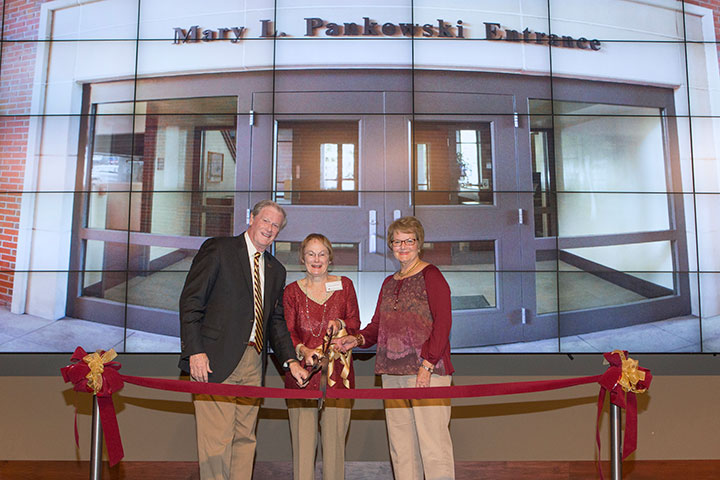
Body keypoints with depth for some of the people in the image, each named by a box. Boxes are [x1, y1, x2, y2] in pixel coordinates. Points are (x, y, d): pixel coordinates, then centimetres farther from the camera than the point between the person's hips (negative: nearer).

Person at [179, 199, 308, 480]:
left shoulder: (276, 270, 17)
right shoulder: (218, 249, 0)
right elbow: (190, 301, -5)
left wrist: (290, 361, 5)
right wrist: (195, 351, -14)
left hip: (253, 362, 6)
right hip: (216, 360, -5)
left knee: (245, 438, 10)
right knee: (217, 439, -4)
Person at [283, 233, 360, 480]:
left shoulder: (344, 285, 9)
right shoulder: (292, 291, 8)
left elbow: (355, 324, 11)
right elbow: (287, 332, 3)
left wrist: (340, 324, -11)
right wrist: (303, 350, -16)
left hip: (337, 371, 0)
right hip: (302, 371, 0)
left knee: (335, 436, 0)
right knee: (303, 438, -1)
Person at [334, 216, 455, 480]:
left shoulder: (431, 275, -1)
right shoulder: (389, 283, 19)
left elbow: (443, 322, -9)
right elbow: (377, 325, 22)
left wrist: (427, 365, -15)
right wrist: (358, 339, 2)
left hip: (428, 371, -6)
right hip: (392, 373, 7)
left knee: (432, 443, -6)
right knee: (400, 447, 9)